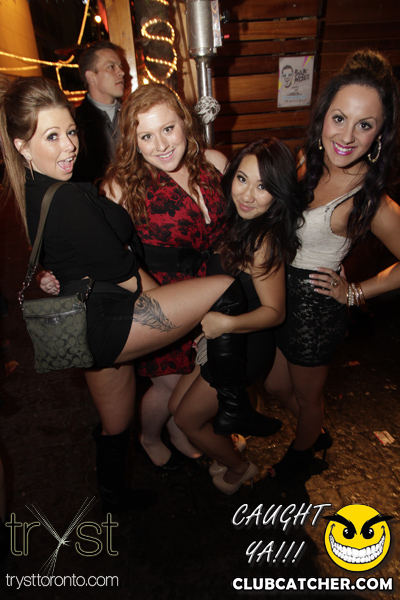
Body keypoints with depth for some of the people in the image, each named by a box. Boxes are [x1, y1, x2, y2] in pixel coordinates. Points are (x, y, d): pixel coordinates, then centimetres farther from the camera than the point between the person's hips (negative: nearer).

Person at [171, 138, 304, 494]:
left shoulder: (264, 242, -27)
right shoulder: (239, 223, -3)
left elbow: (274, 311, -20)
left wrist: (228, 323, -32)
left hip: (242, 348, -8)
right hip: (219, 341, 8)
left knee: (188, 418, 12)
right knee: (177, 404, 19)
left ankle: (239, 468, 39)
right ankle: (226, 449, 44)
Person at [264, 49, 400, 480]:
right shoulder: (308, 162, -6)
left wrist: (354, 292, -10)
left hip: (315, 308, -7)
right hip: (281, 293, 7)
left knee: (307, 396, 20)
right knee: (275, 384, 26)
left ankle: (302, 453, 54)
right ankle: (318, 435, 56)